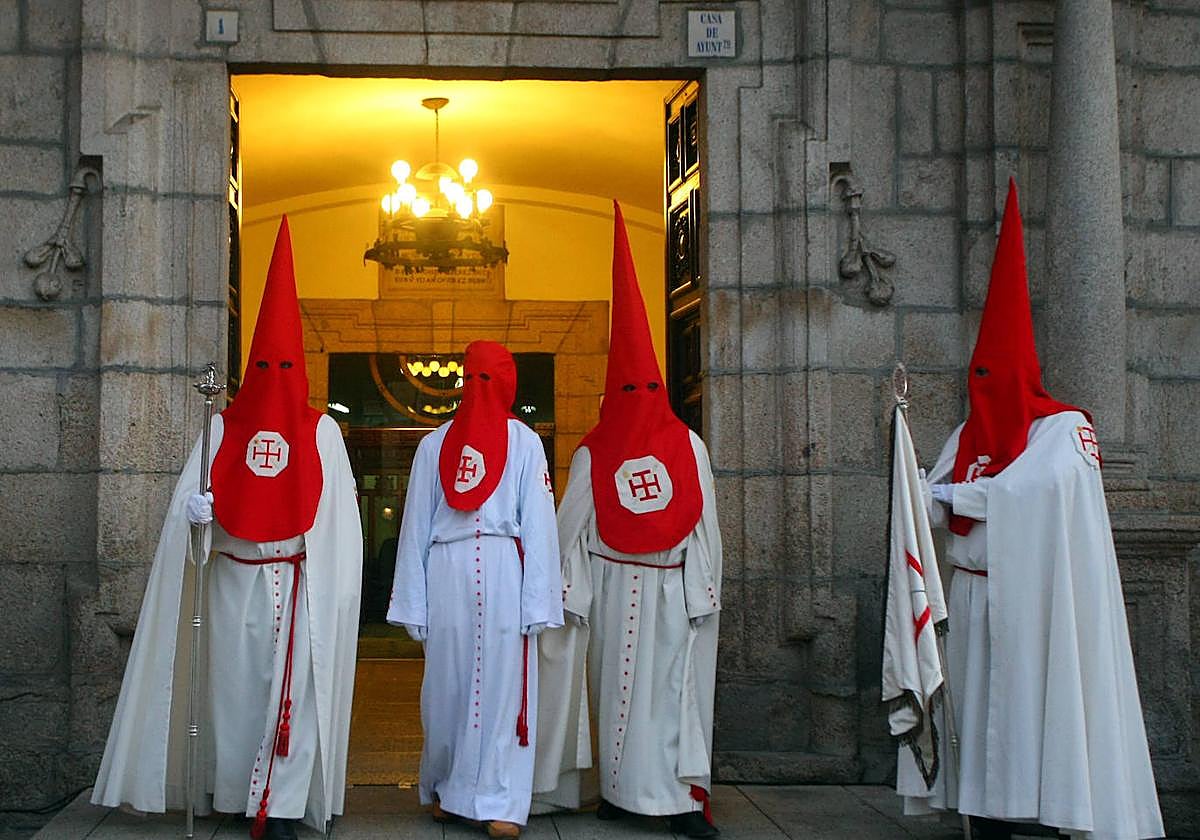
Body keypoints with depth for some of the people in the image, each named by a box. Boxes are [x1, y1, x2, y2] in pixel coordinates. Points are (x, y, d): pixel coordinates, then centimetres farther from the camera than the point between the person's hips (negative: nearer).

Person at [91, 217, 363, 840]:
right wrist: (195, 509, -25)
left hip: (298, 582, -2)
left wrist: (335, 590, -8)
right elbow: (188, 499, -1)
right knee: (232, 682, 5)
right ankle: (229, 788, 20)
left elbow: (337, 517, -1)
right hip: (232, 581, 2)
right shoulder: (221, 427, 6)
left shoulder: (322, 431, 2)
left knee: (291, 688, -5)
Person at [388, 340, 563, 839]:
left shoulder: (434, 445, 11)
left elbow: (415, 527, 8)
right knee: (502, 685, 1)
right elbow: (539, 527, 1)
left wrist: (413, 605, 8)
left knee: (447, 685, 8)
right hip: (505, 570, -2)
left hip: (445, 571, 2)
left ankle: (444, 795, 18)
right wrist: (539, 603, -1)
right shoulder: (525, 442, 6)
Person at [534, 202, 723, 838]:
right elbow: (570, 524, 4)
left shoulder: (689, 446, 5)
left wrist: (706, 588, 1)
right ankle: (621, 787, 10)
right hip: (612, 587, 0)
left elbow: (704, 522, 5)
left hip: (673, 587, 0)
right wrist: (569, 589, 0)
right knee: (615, 685, 2)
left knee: (674, 685, -3)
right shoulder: (591, 454, 4)